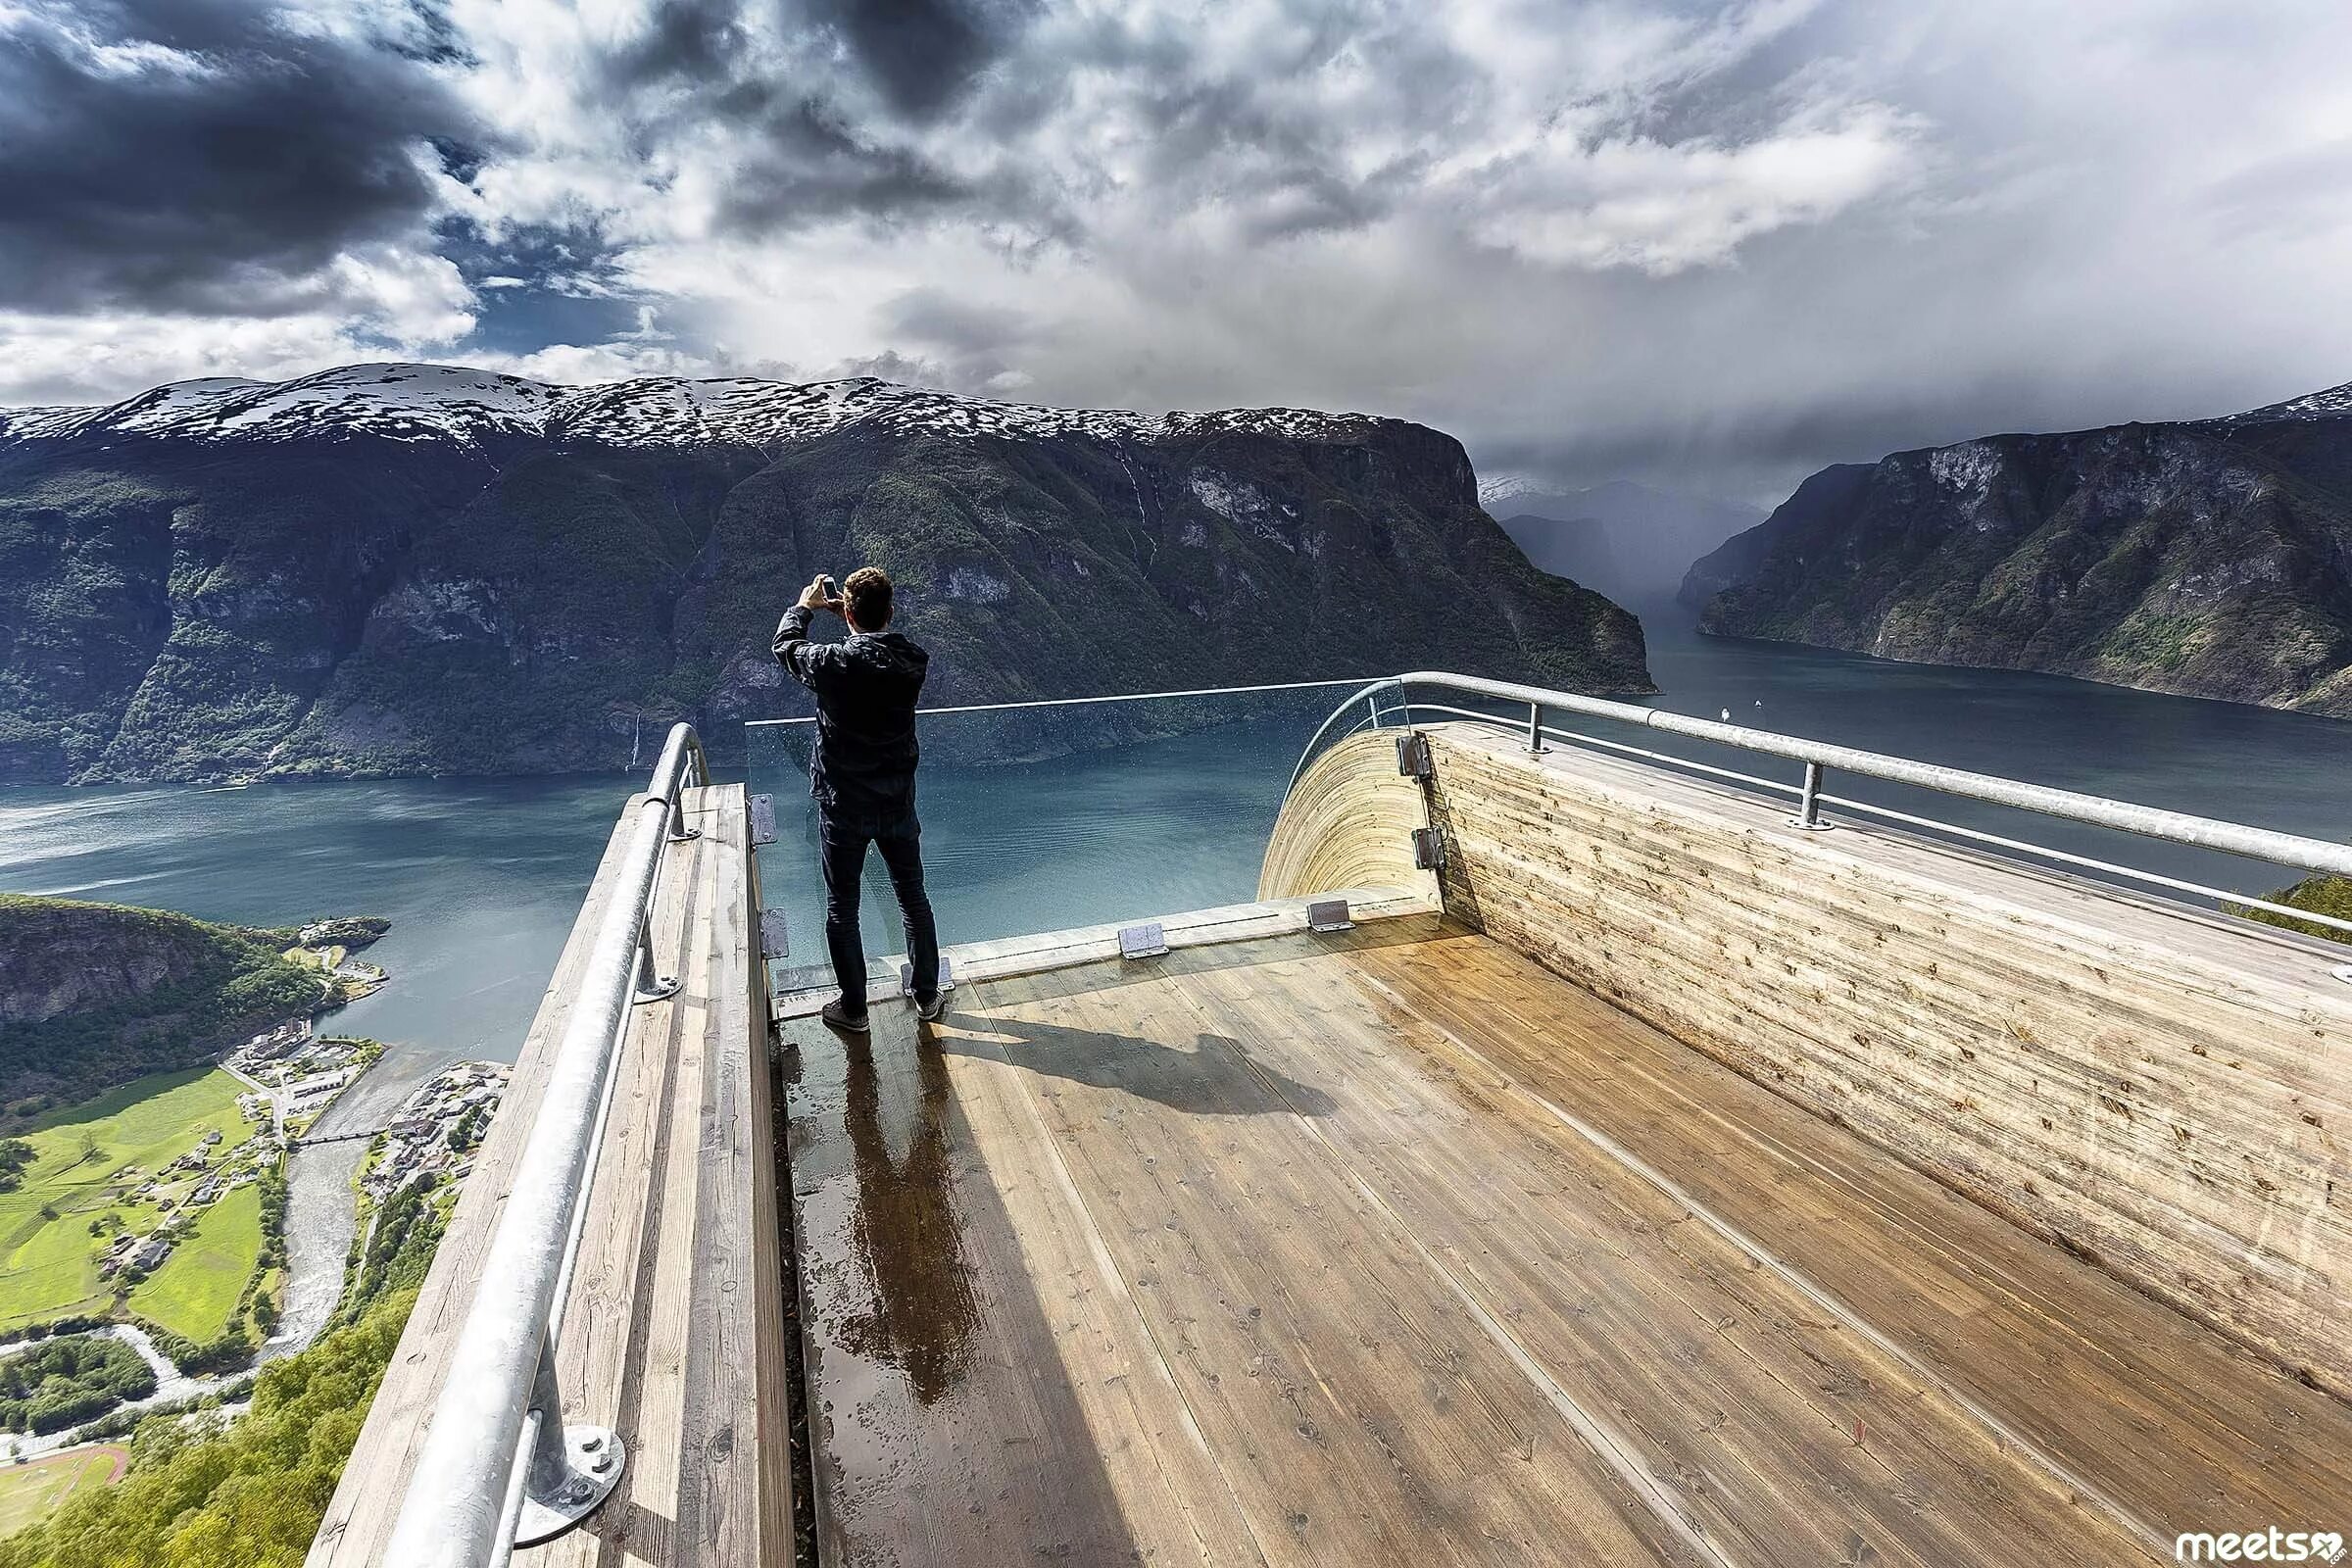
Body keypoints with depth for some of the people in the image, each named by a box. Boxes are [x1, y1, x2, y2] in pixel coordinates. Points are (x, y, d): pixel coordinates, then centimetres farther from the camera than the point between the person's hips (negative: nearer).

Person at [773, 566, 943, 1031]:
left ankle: (853, 1008, 24)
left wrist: (804, 606, 19)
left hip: (844, 809, -3)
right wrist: (856, 615, 18)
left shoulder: (832, 663, -19)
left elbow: (785, 646, 3)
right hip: (898, 805, 3)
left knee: (842, 908, 13)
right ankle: (927, 996, 29)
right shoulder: (913, 662, -10)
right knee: (913, 898, 17)